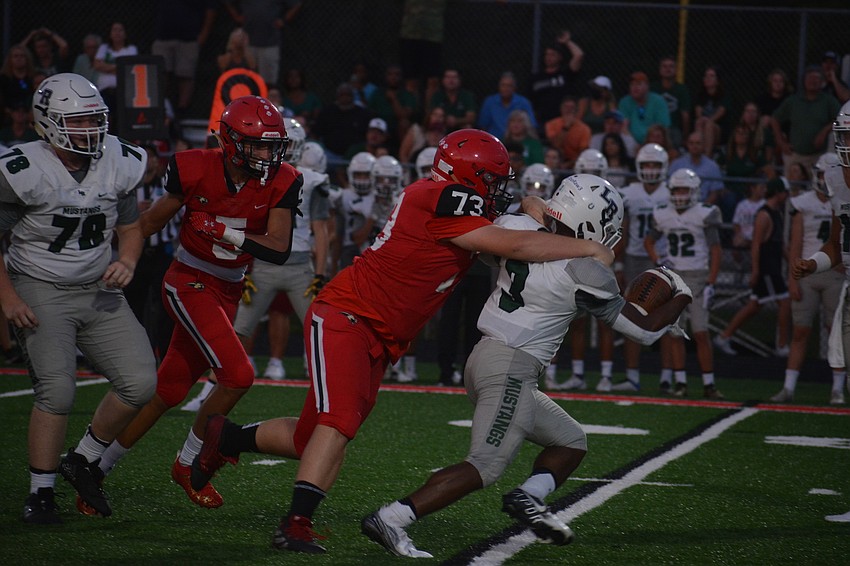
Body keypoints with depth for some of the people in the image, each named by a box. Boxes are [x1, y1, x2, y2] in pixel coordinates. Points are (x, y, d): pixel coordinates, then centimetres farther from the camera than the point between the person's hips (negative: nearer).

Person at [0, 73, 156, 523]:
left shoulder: (118, 165, 0)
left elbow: (131, 228, 14)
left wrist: (127, 262, -7)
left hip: (99, 292, 5)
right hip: (39, 294, -5)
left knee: (140, 382, -8)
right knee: (57, 391, -18)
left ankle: (84, 461, 14)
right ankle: (40, 493, -1)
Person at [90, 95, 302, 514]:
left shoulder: (280, 183, -9)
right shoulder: (195, 170, -16)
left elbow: (280, 250, -17)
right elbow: (150, 223, -3)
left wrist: (224, 231, -25)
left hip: (228, 290, 5)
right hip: (189, 283, -5)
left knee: (168, 392, 9)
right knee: (238, 375, -19)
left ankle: (97, 468, 22)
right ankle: (188, 464, 2)